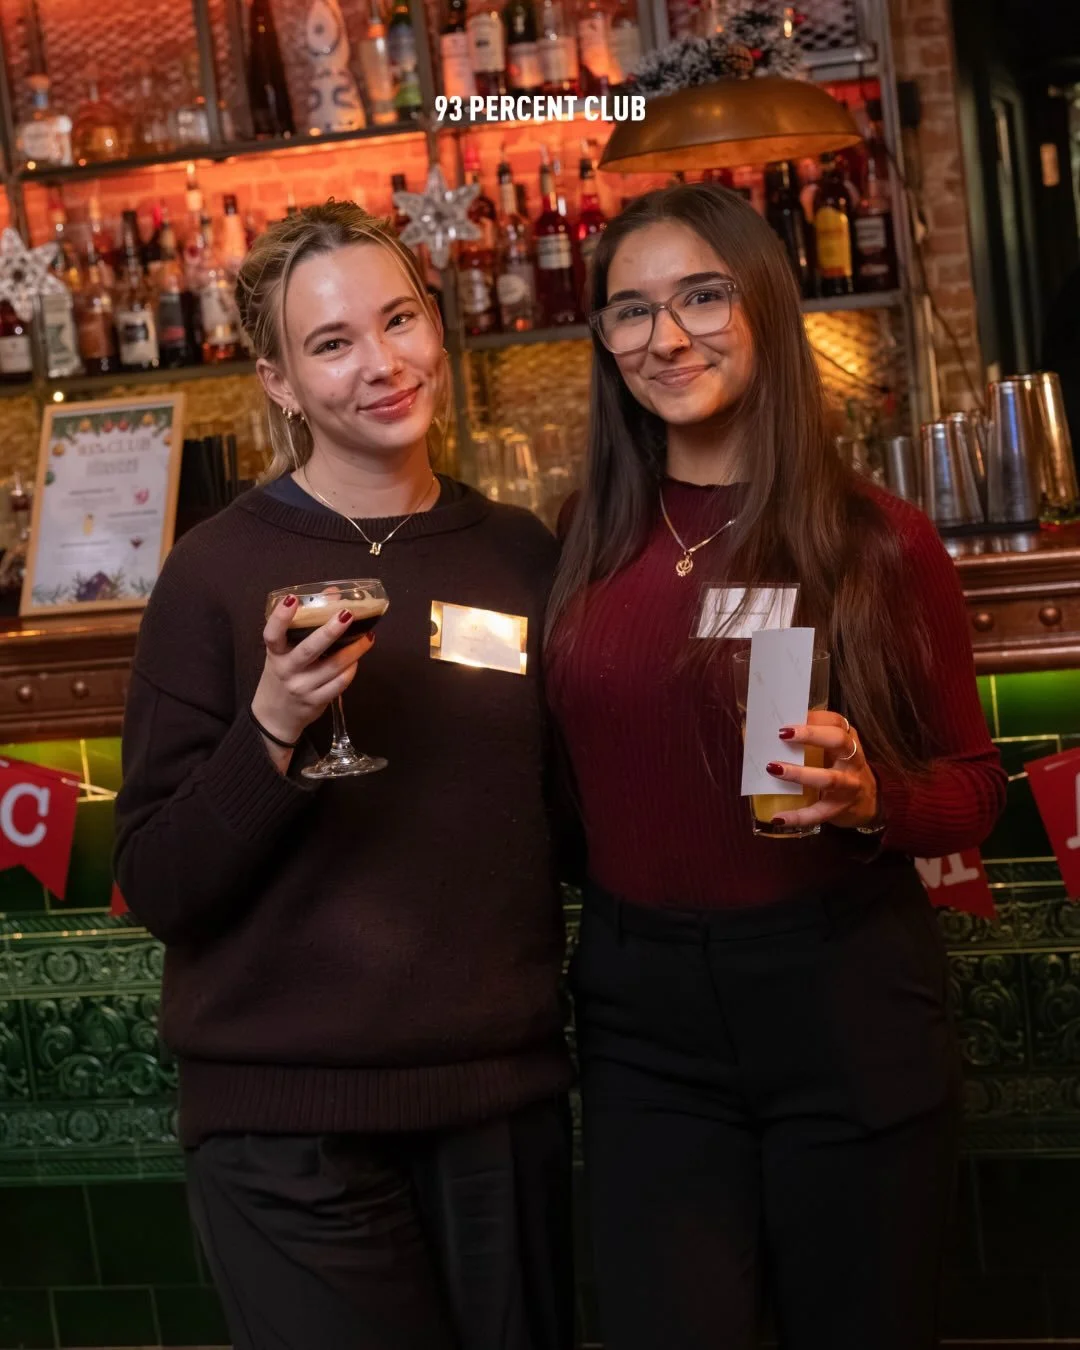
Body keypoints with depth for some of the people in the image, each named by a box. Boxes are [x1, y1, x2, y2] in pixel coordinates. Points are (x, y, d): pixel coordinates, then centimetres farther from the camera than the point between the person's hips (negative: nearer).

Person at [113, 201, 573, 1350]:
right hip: (291, 1118, -3)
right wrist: (272, 726, -22)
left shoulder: (522, 556, 4)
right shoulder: (219, 572, -7)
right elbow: (157, 888, -8)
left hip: (504, 1100, 4)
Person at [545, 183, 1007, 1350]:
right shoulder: (587, 544, 3)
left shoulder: (879, 541, -6)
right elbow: (564, 768, 10)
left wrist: (869, 798, -19)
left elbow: (974, 783, 0)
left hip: (844, 1001, -2)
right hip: (642, 1014, 2)